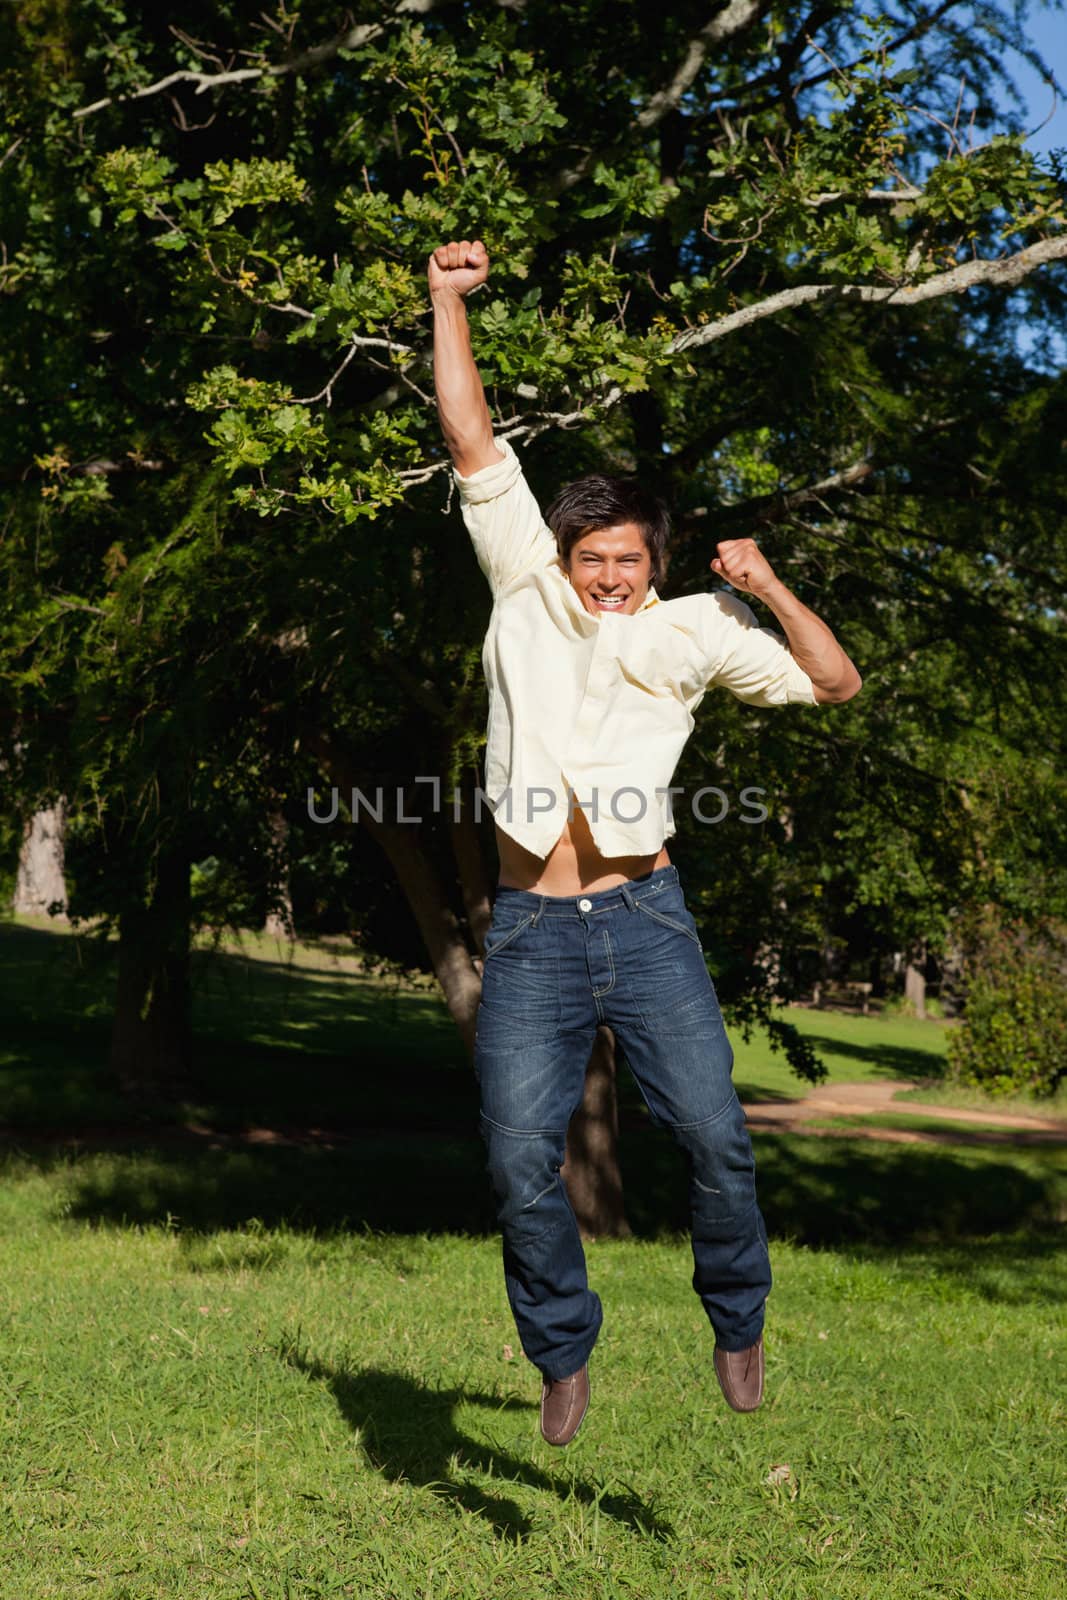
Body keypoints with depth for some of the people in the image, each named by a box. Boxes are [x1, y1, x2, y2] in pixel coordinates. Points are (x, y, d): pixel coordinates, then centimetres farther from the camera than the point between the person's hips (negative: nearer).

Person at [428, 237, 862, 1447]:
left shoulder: (692, 630, 8)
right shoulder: (526, 590, 8)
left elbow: (834, 683, 12)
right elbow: (473, 445, 6)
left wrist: (768, 590, -1)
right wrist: (447, 302, 4)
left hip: (645, 918, 0)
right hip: (530, 935, 0)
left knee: (715, 1138, -8)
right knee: (520, 1162, -5)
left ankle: (736, 1325, 16)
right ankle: (564, 1359, 15)